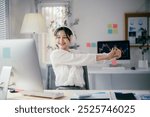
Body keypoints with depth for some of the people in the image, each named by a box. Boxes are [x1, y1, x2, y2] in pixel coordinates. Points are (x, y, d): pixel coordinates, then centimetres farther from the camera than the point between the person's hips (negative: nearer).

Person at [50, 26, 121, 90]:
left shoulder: (74, 52, 15)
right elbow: (79, 59, -13)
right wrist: (106, 57, -17)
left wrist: (108, 55, -19)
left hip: (80, 89, 5)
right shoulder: (55, 54, -4)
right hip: (64, 89, -4)